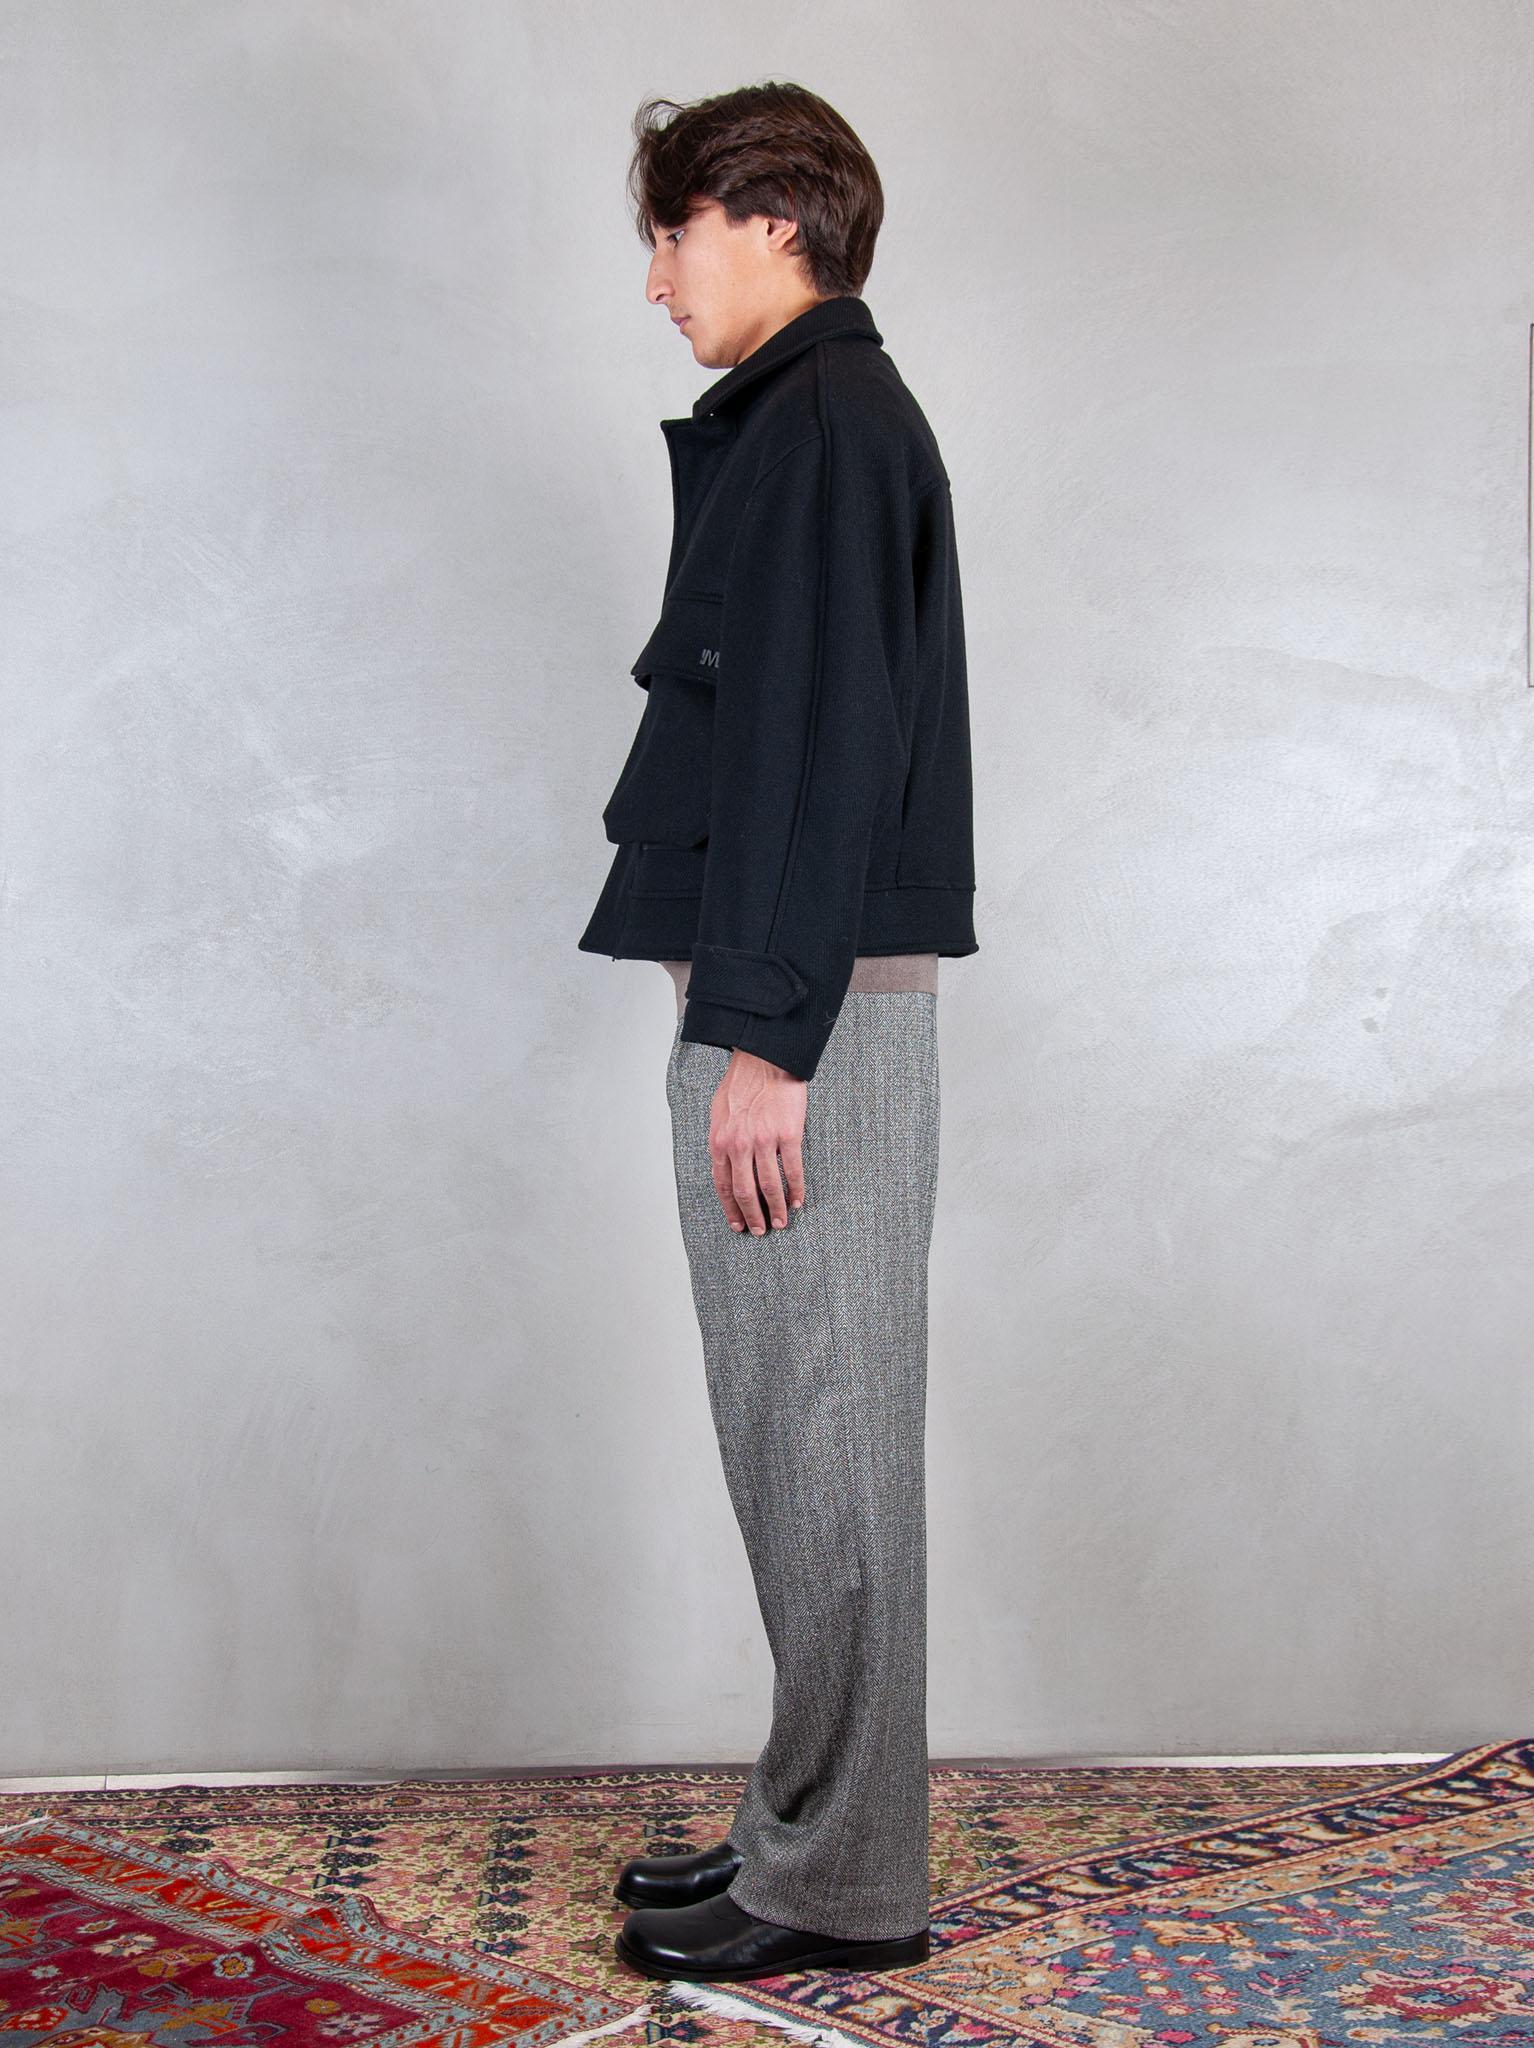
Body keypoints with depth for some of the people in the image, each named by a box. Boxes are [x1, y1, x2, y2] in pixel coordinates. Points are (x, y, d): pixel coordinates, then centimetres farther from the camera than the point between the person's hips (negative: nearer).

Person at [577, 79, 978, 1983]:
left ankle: (838, 1881, 9)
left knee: (820, 1437, -3)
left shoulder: (827, 426, -10)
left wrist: (764, 1039, -21)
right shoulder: (807, 423, 21)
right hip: (788, 1000, 10)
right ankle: (813, 1828, 25)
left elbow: (827, 752, -19)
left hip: (806, 1016, -10)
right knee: (800, 1432, 14)